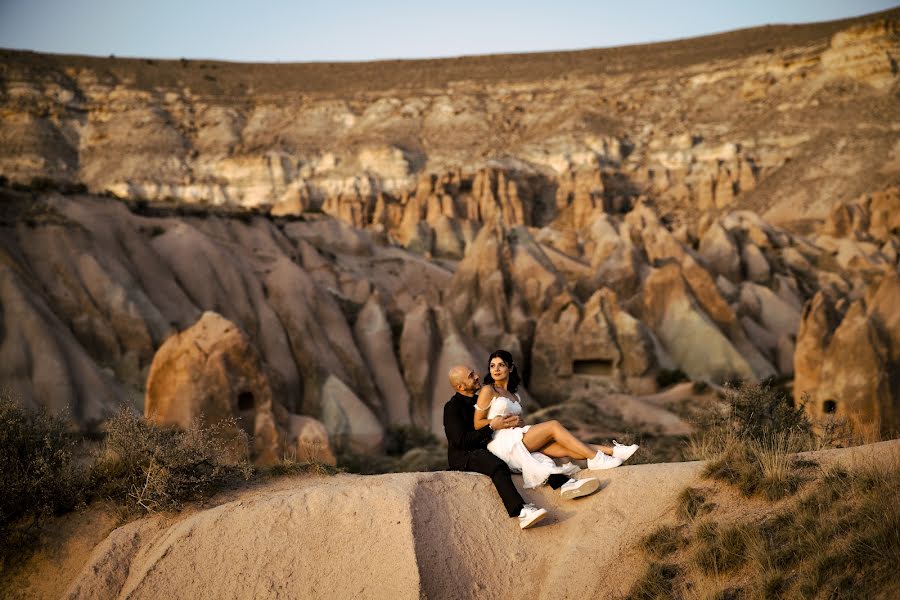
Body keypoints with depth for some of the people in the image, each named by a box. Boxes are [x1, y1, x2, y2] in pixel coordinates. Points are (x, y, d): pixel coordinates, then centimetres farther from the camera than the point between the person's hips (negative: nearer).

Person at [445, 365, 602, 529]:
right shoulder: (452, 407, -8)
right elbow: (461, 441, -19)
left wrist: (513, 422, -7)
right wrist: (492, 427, -20)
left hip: (486, 450, 8)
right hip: (464, 456, -8)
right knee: (498, 467, -37)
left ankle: (564, 483, -22)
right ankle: (521, 512, -54)